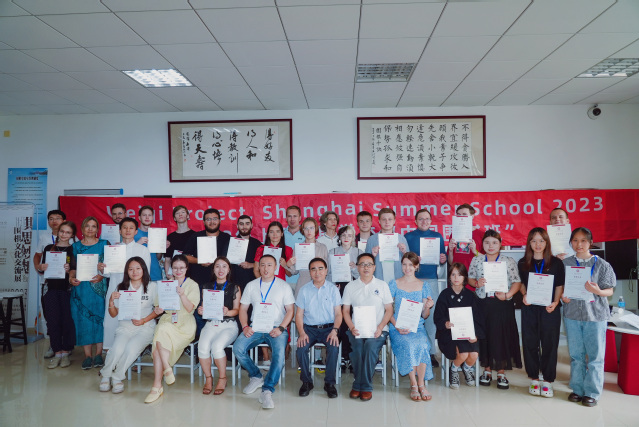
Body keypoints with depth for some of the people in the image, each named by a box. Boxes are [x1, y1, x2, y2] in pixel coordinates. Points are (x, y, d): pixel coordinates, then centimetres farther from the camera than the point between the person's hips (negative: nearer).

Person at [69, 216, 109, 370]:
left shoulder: (104, 244, 6)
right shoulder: (76, 246, 13)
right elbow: (73, 267, 12)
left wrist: (101, 276, -15)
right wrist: (71, 278, -7)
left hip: (99, 287, -2)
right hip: (81, 287, 2)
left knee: (99, 317, -3)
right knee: (82, 318, -1)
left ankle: (98, 353, 4)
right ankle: (87, 354, 6)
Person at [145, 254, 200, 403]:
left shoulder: (192, 285, 7)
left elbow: (190, 308, -5)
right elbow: (160, 306, 14)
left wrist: (182, 295, -21)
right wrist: (158, 310, -9)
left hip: (184, 324, -3)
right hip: (166, 319, 3)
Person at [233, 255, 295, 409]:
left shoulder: (284, 286, 7)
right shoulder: (251, 286, 14)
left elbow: (290, 311, 4)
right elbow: (243, 308, 15)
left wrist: (281, 328, -12)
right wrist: (245, 326, -3)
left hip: (276, 329, -2)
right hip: (255, 328, 3)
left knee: (279, 353, -31)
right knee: (238, 348, -22)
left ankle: (267, 390, -24)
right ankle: (256, 377, 2)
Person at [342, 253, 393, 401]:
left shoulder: (382, 285, 10)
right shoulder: (350, 286, 12)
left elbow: (389, 310, 7)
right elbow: (345, 311, 10)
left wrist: (380, 327, -9)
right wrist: (352, 328, -8)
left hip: (377, 330, -1)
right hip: (357, 329, 1)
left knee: (371, 345, -31)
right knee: (357, 346, -30)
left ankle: (365, 386, -17)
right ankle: (359, 384, -11)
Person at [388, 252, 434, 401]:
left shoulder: (423, 286, 11)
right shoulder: (394, 284, 6)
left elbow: (424, 316, 10)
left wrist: (427, 308, -12)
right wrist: (397, 326, -13)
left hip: (417, 327, 1)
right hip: (398, 328, -1)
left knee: (422, 344, -31)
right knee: (408, 345, -32)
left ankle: (420, 384, -20)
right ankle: (414, 385, -20)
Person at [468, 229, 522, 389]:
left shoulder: (509, 261, 0)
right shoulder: (476, 260, 6)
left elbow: (517, 282, -2)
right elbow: (470, 278, 11)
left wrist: (507, 295, -17)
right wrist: (476, 283, -10)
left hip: (502, 304, -2)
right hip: (482, 303, 2)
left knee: (502, 336, 2)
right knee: (484, 336, 7)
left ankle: (501, 373, 16)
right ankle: (487, 370, 23)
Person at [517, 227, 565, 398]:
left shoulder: (556, 262, 2)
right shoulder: (523, 263, 6)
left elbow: (560, 286, 3)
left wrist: (555, 302, -11)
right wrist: (524, 295, -6)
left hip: (550, 309, -1)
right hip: (529, 308, 1)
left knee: (550, 344, 4)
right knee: (530, 343, 5)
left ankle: (547, 380, 16)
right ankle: (534, 379, 19)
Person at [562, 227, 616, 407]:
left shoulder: (601, 265, -3)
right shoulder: (566, 263, 4)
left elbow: (610, 291, -2)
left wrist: (597, 291, -22)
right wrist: (563, 296, -9)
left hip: (595, 314, -2)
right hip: (572, 314, 2)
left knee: (595, 355, 3)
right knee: (575, 354, 11)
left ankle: (592, 392, 16)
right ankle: (577, 388, 24)